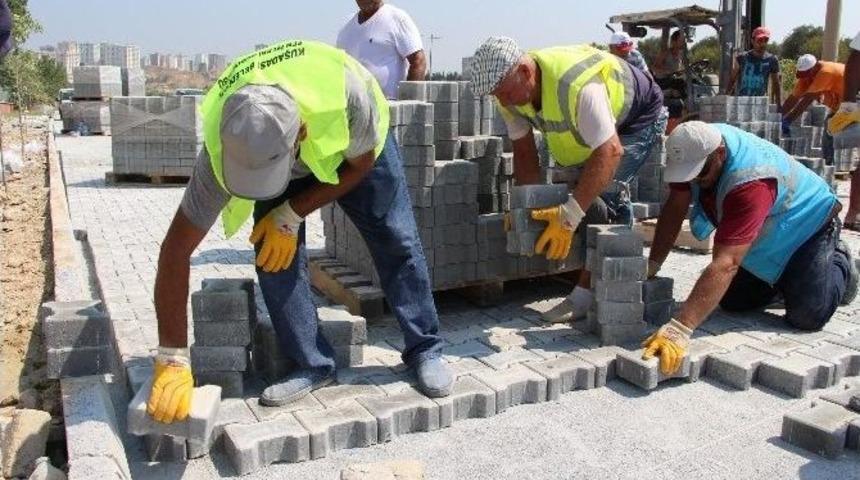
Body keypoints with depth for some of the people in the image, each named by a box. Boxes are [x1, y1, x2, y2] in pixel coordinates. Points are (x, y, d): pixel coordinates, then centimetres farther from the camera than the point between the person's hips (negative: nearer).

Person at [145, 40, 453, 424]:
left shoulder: (345, 90, -45)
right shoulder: (222, 146, -38)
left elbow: (360, 165, -21)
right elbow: (176, 250, -32)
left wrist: (292, 215, -27)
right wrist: (172, 360, -32)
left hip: (355, 146, -1)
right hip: (288, 157, 1)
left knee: (396, 242, -6)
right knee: (273, 253, -15)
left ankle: (425, 350, 9)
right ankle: (313, 366, -1)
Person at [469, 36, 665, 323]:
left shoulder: (577, 86, -44)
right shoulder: (510, 88, -19)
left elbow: (610, 152, -46)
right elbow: (523, 151, -10)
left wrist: (568, 216, -51)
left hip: (639, 117, -8)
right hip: (593, 126, 8)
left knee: (600, 194, -23)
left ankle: (588, 293, -16)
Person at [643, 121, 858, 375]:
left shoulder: (749, 181, -43)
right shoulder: (698, 147, -23)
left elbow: (725, 264, -50)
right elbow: (675, 208, -13)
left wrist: (678, 330, -55)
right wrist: (650, 267, -19)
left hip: (808, 224, -6)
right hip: (768, 236, 7)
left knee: (806, 316, -13)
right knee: (732, 302, 1)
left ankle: (839, 265, 17)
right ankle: (784, 282, 28)